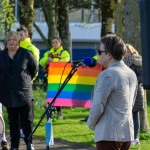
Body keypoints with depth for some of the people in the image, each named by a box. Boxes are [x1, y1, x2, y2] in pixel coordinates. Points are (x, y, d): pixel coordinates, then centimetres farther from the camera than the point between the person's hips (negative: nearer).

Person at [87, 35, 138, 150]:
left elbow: (97, 106, -16)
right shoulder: (131, 74, 11)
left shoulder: (107, 75, -15)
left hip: (109, 135, -8)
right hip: (127, 133, 8)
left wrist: (91, 124, 1)